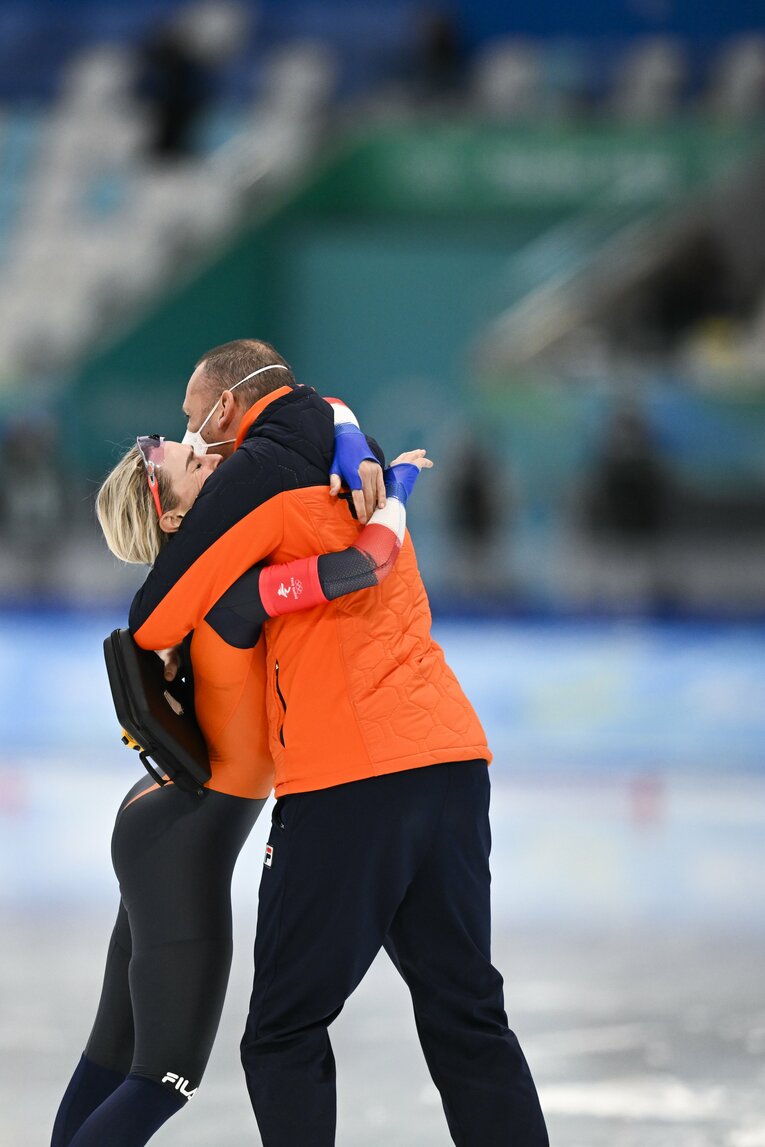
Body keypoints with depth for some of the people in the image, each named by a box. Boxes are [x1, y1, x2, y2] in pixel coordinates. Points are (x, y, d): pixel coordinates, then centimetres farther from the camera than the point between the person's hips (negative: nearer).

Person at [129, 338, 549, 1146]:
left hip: (349, 778, -8)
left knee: (285, 1035, 0)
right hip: (450, 755, 8)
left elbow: (155, 622, -3)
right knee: (468, 1021, 8)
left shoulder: (259, 472, -2)